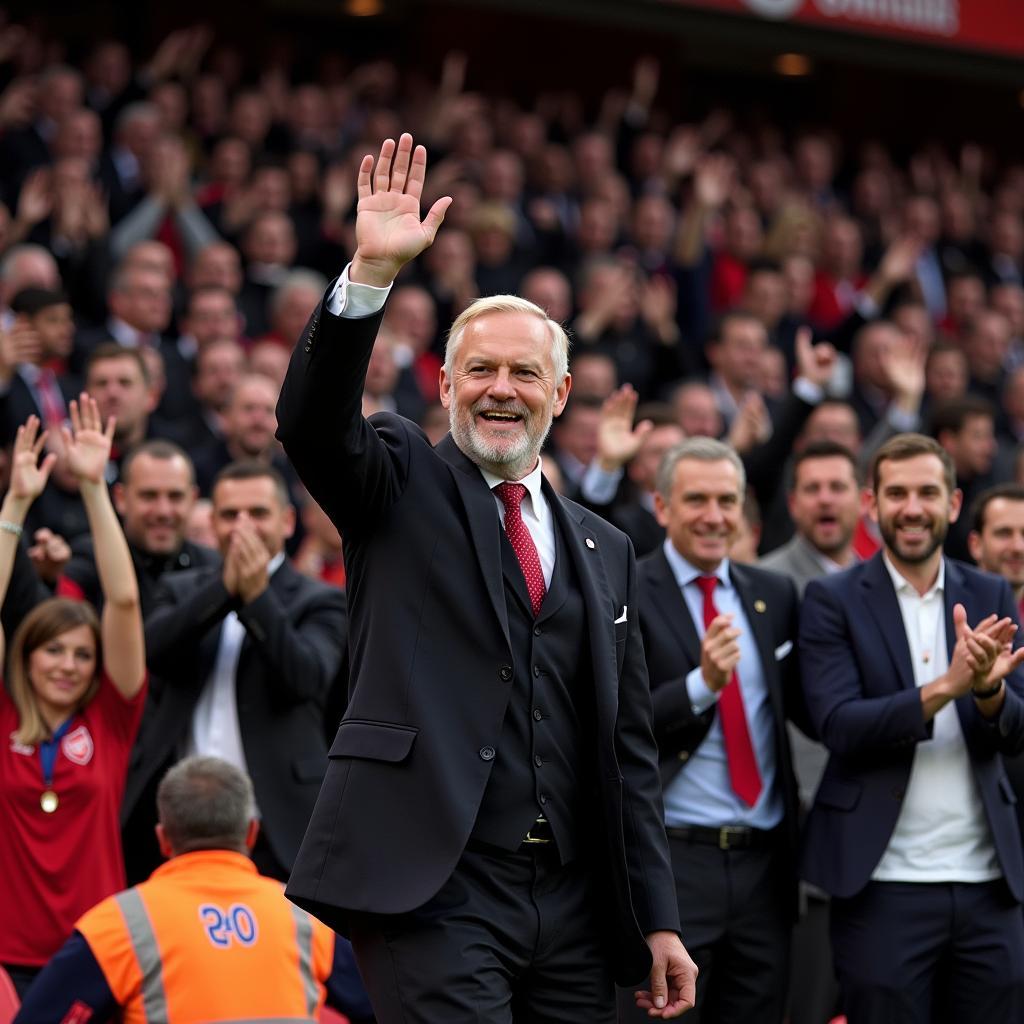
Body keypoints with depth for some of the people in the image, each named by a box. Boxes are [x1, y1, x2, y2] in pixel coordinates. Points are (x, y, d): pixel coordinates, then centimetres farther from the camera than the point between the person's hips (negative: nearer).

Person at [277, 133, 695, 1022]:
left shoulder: (604, 549, 18)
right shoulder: (403, 487, 8)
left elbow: (627, 746, 17)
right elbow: (311, 421, -14)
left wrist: (657, 920, 12)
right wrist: (372, 272, -26)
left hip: (574, 913, 5)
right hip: (434, 891, -5)